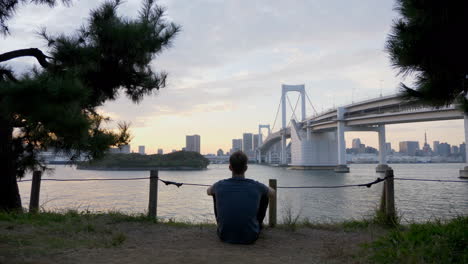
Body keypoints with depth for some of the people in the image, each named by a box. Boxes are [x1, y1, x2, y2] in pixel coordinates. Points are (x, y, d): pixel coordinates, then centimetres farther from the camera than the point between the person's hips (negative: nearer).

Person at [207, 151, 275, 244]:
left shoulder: (220, 185, -12)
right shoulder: (256, 186, -14)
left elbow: (208, 191, 16)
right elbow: (272, 193, 11)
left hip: (225, 236, 1)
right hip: (250, 237, -1)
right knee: (264, 195, 13)